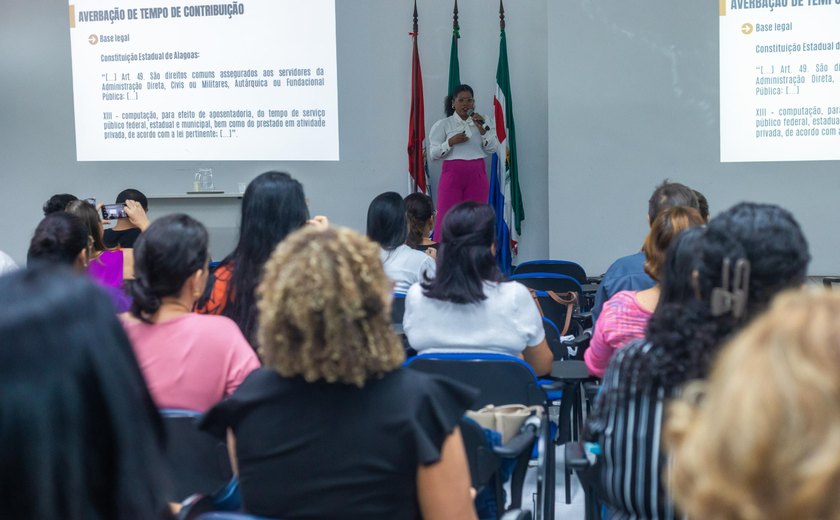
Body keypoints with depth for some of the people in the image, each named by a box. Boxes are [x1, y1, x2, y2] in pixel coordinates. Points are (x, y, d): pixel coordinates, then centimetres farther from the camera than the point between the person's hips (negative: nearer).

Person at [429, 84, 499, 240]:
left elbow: (492, 149, 4)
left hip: (477, 175, 2)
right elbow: (434, 153, -1)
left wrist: (482, 129, -7)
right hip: (452, 173, -2)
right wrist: (451, 142, -15)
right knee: (447, 216, -8)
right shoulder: (443, 125, 4)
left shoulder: (483, 122, 11)